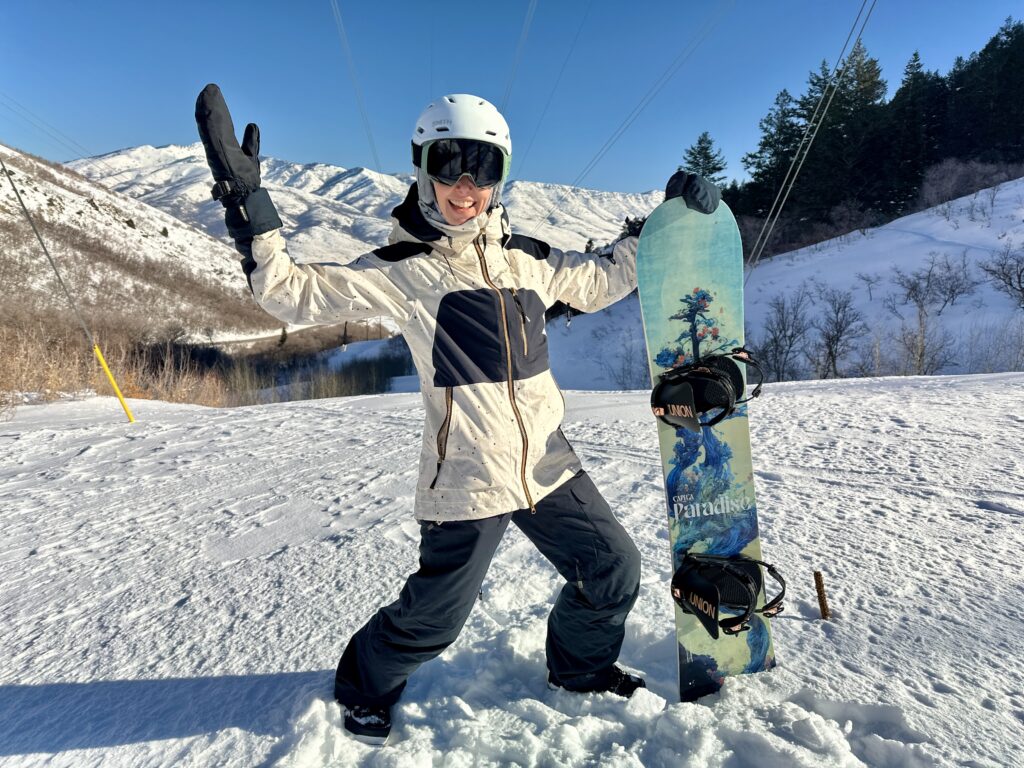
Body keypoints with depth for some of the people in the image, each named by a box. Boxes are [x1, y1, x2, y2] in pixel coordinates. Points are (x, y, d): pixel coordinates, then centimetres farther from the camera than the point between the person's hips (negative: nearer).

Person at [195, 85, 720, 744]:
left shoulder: (528, 258, 8)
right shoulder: (400, 269, -6)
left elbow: (600, 281, 21)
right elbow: (295, 294, -11)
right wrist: (247, 201, -20)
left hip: (548, 463, 6)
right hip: (467, 478, -5)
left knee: (614, 568, 14)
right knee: (435, 616, 5)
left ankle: (580, 666, 44)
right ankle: (365, 686, 40)